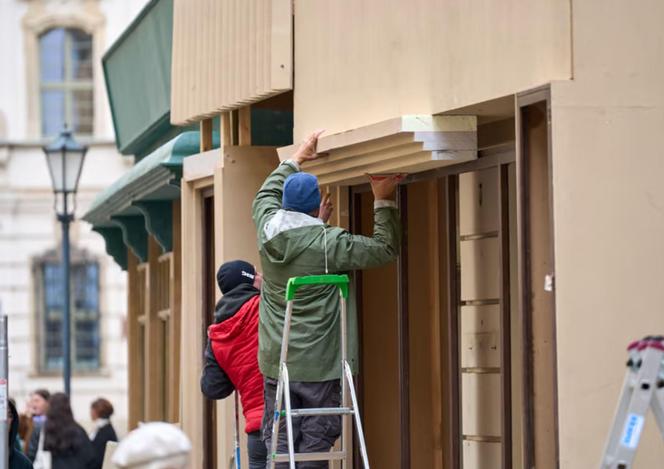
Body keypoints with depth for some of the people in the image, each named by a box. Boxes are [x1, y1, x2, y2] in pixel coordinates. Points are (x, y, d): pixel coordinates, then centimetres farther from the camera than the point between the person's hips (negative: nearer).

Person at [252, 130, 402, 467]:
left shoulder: (268, 232, 3)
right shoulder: (328, 244, -13)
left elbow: (266, 194, 25)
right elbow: (385, 249, -4)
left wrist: (296, 159, 36)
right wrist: (383, 202, 5)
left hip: (275, 363, 5)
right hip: (318, 364, -5)